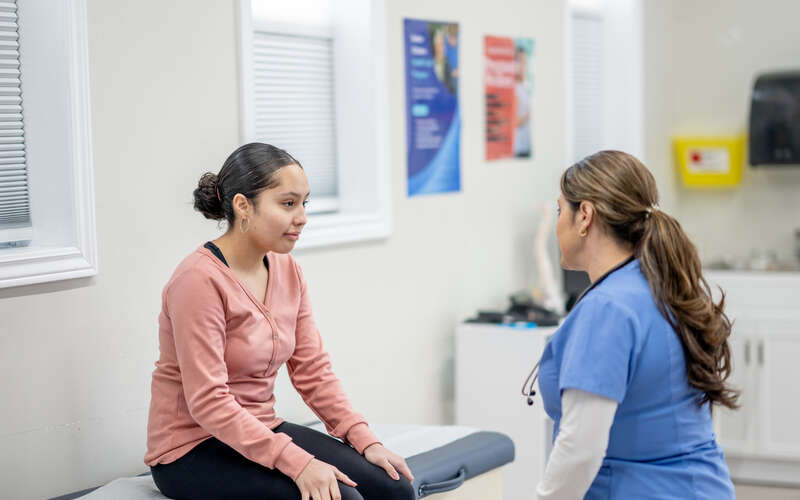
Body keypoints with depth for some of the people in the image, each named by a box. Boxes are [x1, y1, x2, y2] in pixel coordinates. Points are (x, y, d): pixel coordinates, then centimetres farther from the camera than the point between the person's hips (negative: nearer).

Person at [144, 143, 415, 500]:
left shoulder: (288, 272, 5)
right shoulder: (199, 280, -19)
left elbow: (312, 370, 8)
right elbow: (208, 402, -24)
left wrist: (365, 440, -5)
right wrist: (297, 463, -30)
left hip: (261, 432, 7)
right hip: (193, 452, -7)